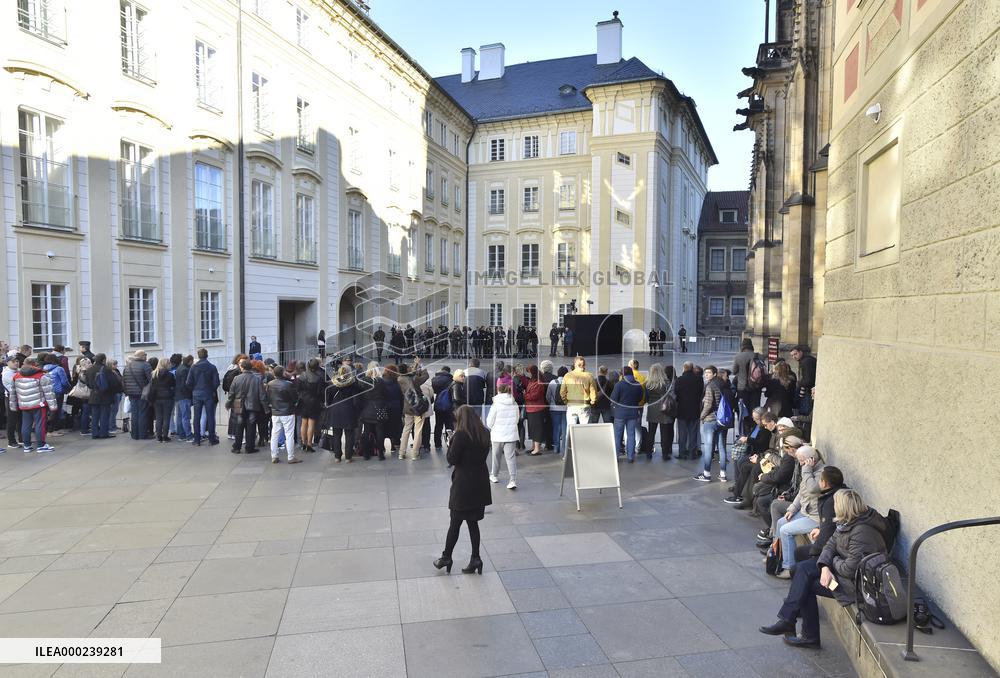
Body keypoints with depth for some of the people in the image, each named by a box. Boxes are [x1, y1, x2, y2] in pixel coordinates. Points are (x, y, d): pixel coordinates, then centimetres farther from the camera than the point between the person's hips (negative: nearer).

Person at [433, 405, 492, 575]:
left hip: (463, 484, -6)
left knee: (455, 523, 7)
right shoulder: (484, 433, 3)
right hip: (480, 483, 6)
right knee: (473, 522, 14)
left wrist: (452, 440, -4)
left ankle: (446, 557, 19)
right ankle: (475, 559, 16)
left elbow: (451, 459, -14)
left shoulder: (461, 434, -17)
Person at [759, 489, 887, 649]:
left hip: (856, 582, -9)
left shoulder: (861, 532, -28)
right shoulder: (848, 523, 2)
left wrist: (834, 560, -7)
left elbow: (850, 569, -28)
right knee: (803, 568, -4)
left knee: (806, 585, -8)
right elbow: (831, 544, 3)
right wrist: (825, 567, -13)